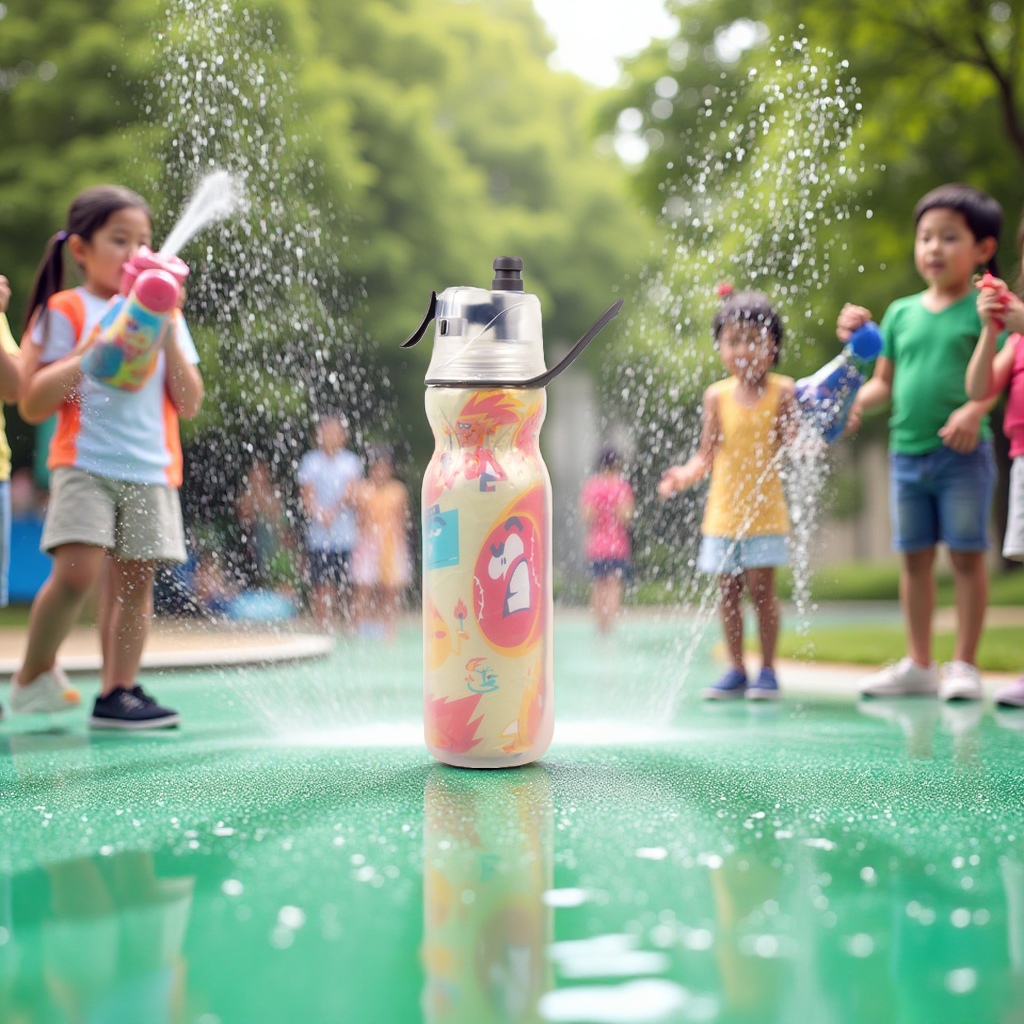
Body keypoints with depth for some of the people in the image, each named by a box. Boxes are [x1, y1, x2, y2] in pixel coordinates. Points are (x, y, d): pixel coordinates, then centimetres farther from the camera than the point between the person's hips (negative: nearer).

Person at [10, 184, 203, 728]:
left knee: (134, 580, 0)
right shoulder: (66, 311, 3)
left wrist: (169, 336, -2)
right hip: (84, 462, -4)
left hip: (150, 468, 4)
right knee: (77, 571, -16)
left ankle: (119, 691, 7)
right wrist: (88, 355, -12)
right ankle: (33, 676, 4)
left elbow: (190, 404, 8)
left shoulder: (162, 316, 15)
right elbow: (32, 406, -4)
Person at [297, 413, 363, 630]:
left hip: (345, 533, 1)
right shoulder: (310, 461, 7)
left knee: (343, 585, 3)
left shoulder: (351, 461, 8)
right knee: (322, 587, -5)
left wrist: (334, 511, -21)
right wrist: (319, 513, -21)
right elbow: (307, 494, -1)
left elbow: (351, 492, -3)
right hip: (318, 536, -1)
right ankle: (323, 628, -3)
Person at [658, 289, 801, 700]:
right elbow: (707, 454, 3)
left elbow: (791, 445, -3)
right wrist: (685, 474, -14)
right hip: (724, 508, 2)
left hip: (764, 508, -2)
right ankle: (736, 669, 17)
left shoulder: (782, 391, -4)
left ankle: (767, 670, 8)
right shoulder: (717, 396, 1)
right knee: (727, 589, 5)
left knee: (760, 587, -5)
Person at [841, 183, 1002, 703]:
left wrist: (973, 409, -24)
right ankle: (918, 664, 19)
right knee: (914, 557, 10)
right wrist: (857, 401, -2)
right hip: (906, 451, 5)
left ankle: (963, 665, 7)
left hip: (963, 452, -5)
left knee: (966, 555, -1)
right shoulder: (900, 313, 12)